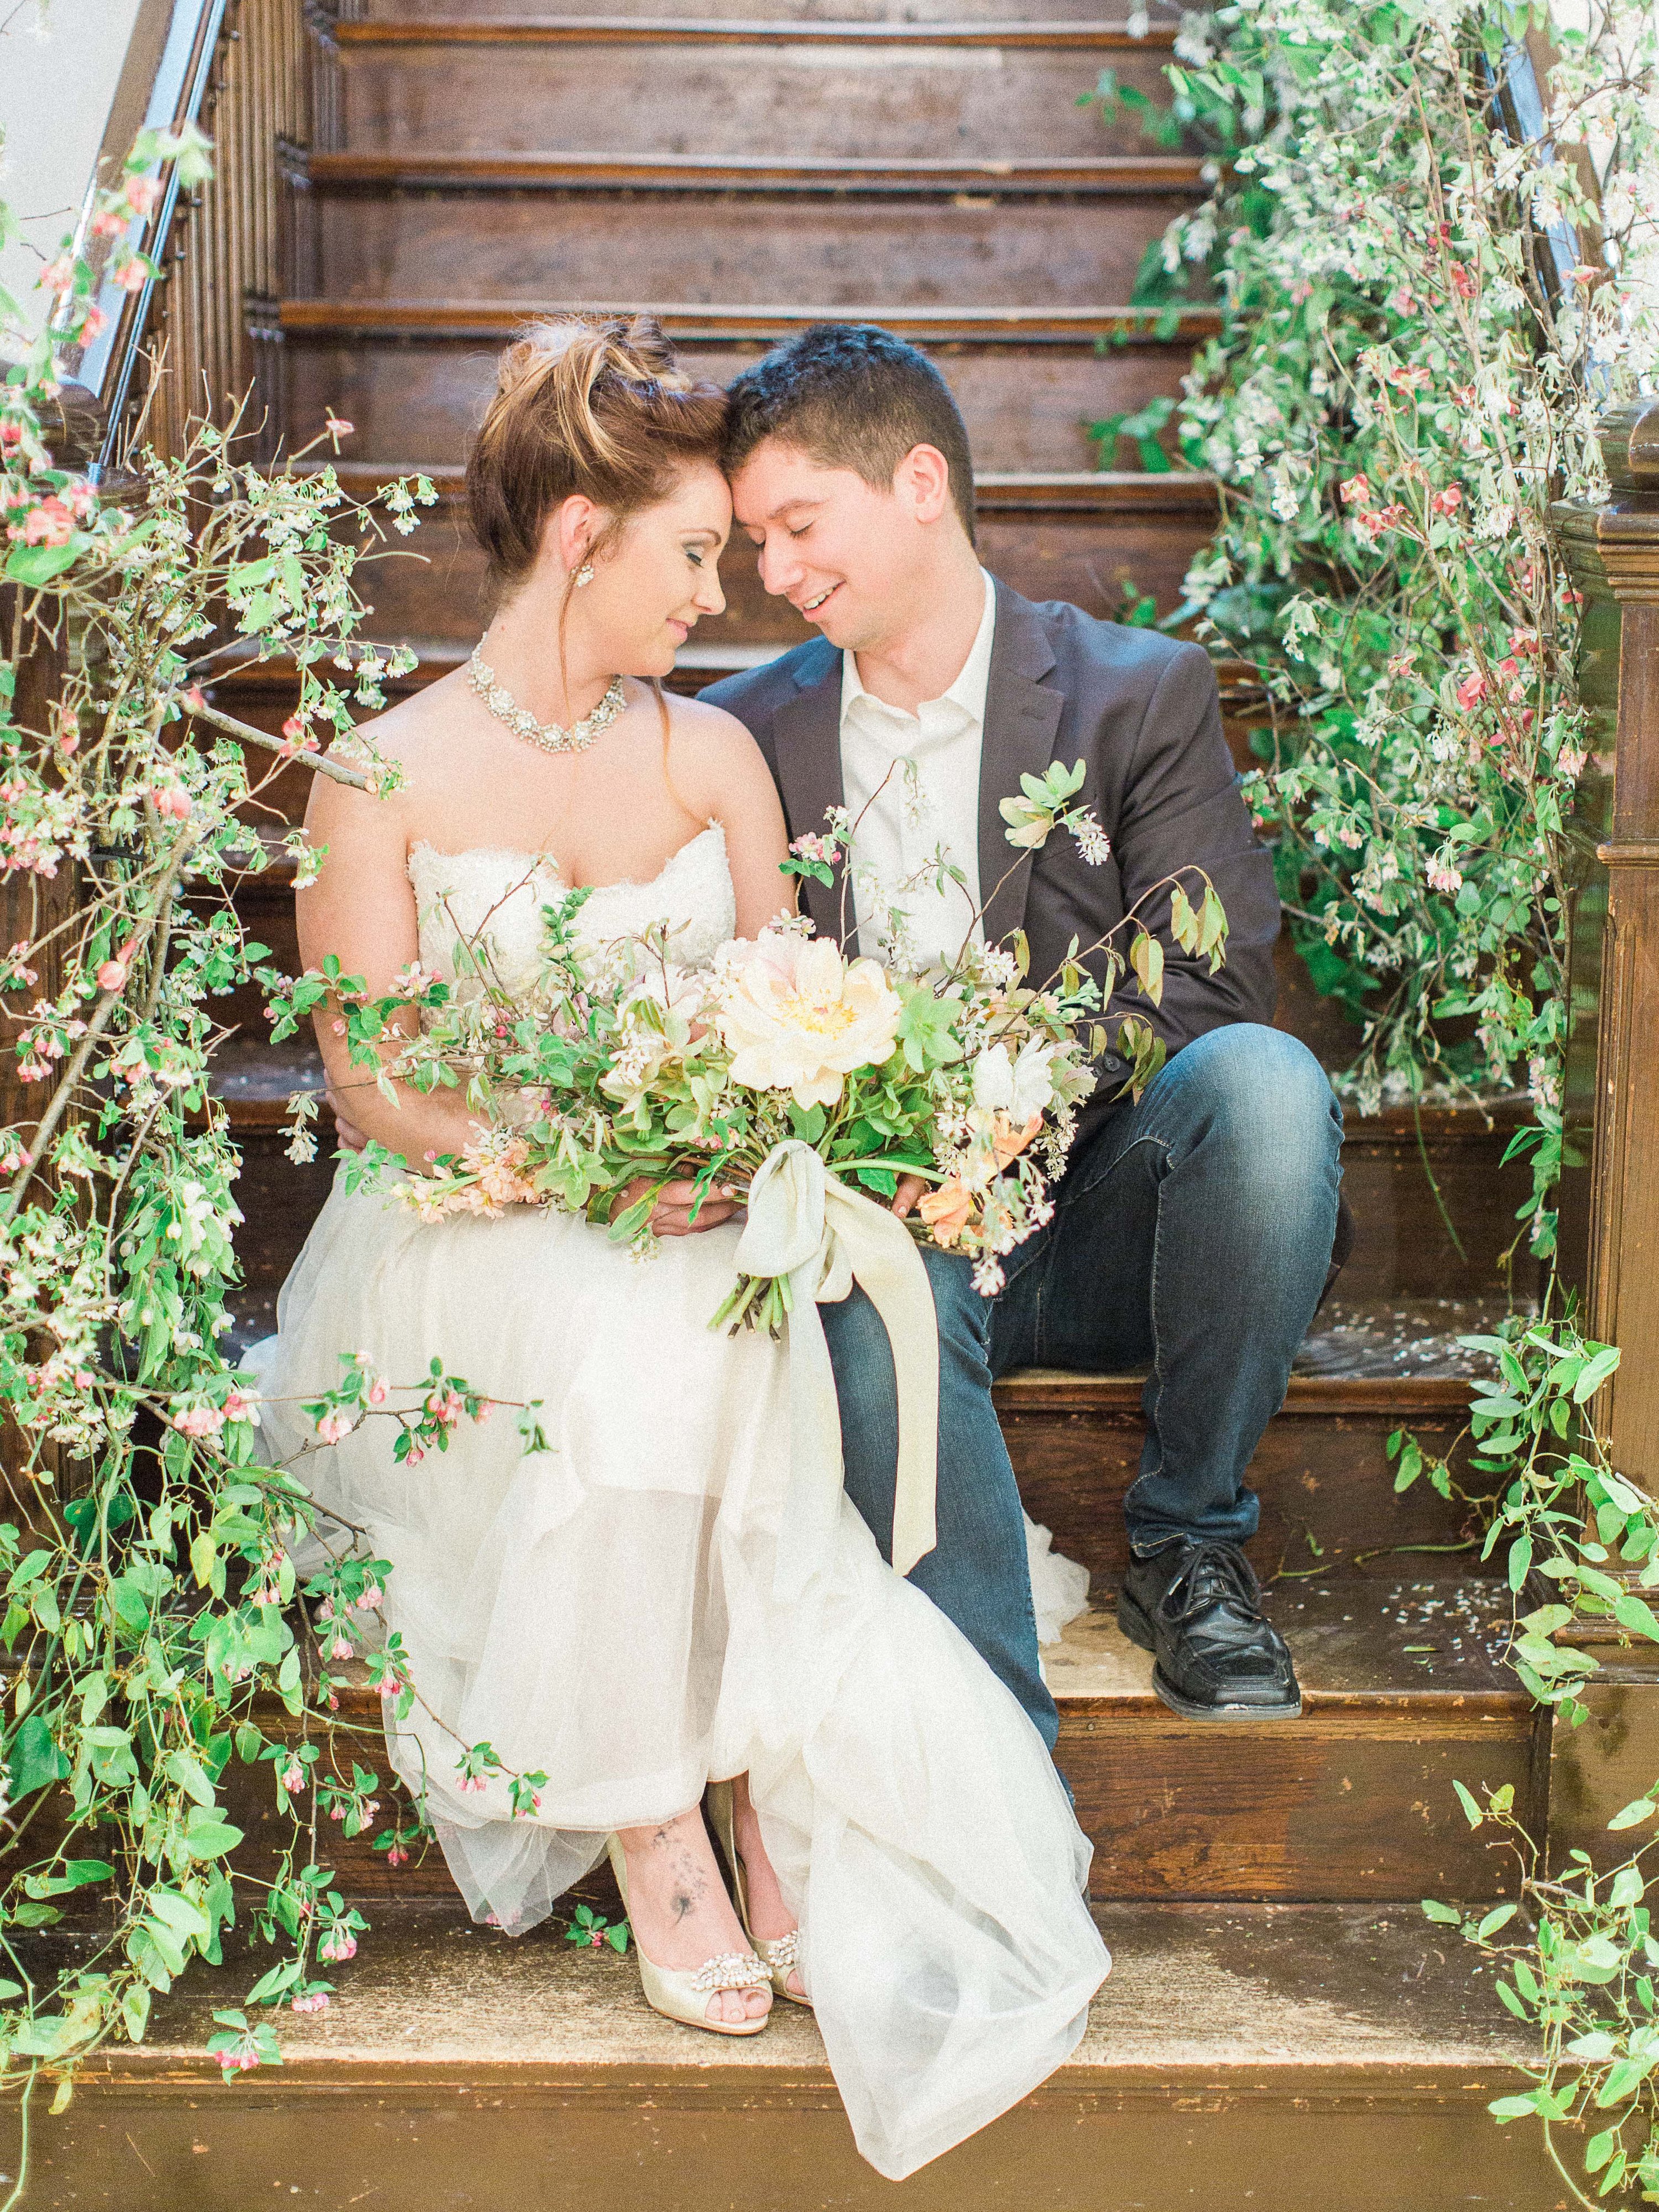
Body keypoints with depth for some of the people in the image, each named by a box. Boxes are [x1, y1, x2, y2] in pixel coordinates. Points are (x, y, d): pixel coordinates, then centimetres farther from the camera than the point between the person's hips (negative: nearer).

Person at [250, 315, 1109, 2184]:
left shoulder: (716, 755, 11)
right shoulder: (385, 777, 0)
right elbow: (375, 1082, -6)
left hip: (693, 1248, 3)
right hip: (465, 1259, -3)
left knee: (722, 1330, -33)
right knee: (633, 1342, -36)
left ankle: (769, 1813, -32)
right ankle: (658, 1821, -28)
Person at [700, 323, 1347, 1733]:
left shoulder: (1137, 693, 1)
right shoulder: (749, 735, 9)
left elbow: (1205, 994, -8)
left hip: (1102, 1220, 0)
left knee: (1263, 1082, -32)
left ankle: (1189, 1539, -12)